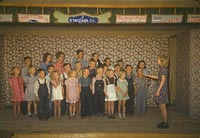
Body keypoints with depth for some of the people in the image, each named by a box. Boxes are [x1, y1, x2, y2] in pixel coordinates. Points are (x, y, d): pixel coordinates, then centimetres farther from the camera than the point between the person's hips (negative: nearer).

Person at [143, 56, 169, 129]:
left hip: (162, 89, -10)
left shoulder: (164, 69, -14)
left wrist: (158, 90, -19)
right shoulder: (162, 69, 14)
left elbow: (163, 81, -18)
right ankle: (164, 122, 20)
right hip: (160, 89, 10)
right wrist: (147, 75, 28)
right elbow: (158, 77, 25)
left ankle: (165, 123, 2)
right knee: (161, 106, 13)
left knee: (163, 107, -4)